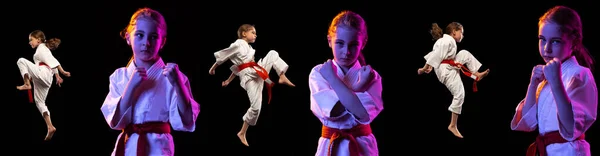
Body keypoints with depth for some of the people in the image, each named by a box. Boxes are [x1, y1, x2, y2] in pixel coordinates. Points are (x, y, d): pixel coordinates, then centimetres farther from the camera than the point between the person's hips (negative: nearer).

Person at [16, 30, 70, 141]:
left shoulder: (41, 48, 0)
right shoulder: (44, 49, 30)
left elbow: (52, 60, -11)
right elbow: (52, 63, 33)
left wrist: (62, 72, -20)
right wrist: (57, 76, 31)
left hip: (43, 73, -10)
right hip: (46, 79, 10)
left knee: (21, 61, -13)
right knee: (39, 101, 11)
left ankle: (27, 84, -16)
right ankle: (50, 127, 2)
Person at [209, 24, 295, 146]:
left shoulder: (248, 48, 20)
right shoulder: (237, 45, -8)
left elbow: (237, 67, 27)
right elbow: (221, 56, -3)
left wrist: (229, 80, 31)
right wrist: (213, 69, 9)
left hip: (257, 72, 8)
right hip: (249, 76, -8)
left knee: (273, 54, -1)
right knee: (256, 106, -12)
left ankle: (282, 78, -11)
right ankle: (242, 133, 0)